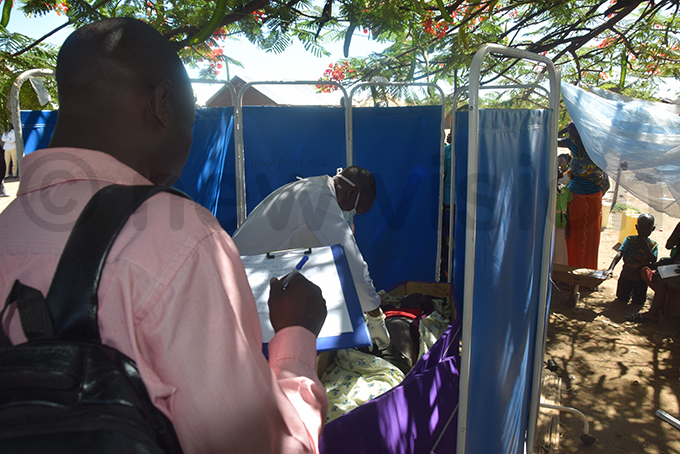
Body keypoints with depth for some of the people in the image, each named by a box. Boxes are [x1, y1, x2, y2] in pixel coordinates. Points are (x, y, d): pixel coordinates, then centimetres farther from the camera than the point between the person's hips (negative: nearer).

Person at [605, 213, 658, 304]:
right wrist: (611, 269, -38)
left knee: (638, 301, 6)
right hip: (626, 275, -1)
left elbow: (653, 261, -17)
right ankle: (630, 290, 37)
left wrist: (645, 245, -22)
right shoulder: (630, 239, -9)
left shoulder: (653, 245, -3)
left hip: (641, 278, 1)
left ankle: (636, 291, 36)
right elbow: (619, 254, -23)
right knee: (622, 299, 8)